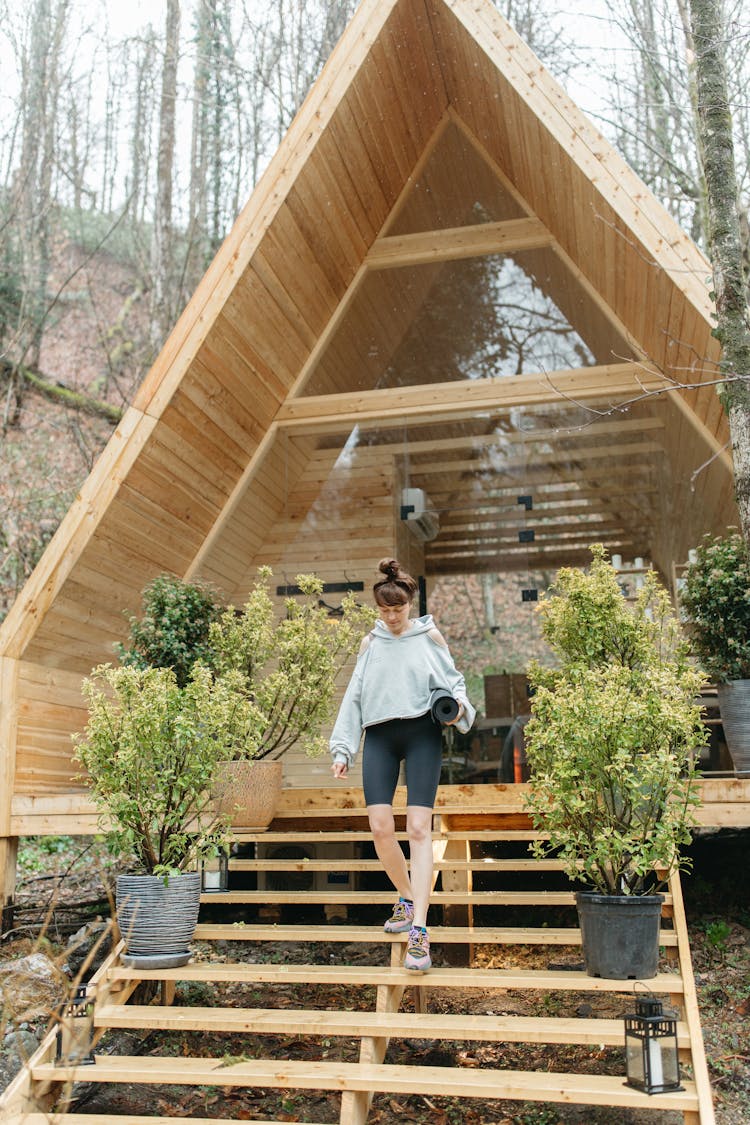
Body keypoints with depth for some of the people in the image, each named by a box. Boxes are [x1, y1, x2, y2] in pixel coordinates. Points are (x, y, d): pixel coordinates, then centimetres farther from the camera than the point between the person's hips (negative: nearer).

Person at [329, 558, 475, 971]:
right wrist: (342, 748, 8)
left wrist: (459, 705, -10)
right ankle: (407, 898, 20)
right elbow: (354, 696, 15)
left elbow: (452, 679, 14)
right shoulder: (370, 643, 16)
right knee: (380, 827, -7)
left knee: (419, 828, -11)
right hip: (379, 736, 3)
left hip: (421, 733, -3)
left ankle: (419, 931, -11)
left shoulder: (430, 637, 9)